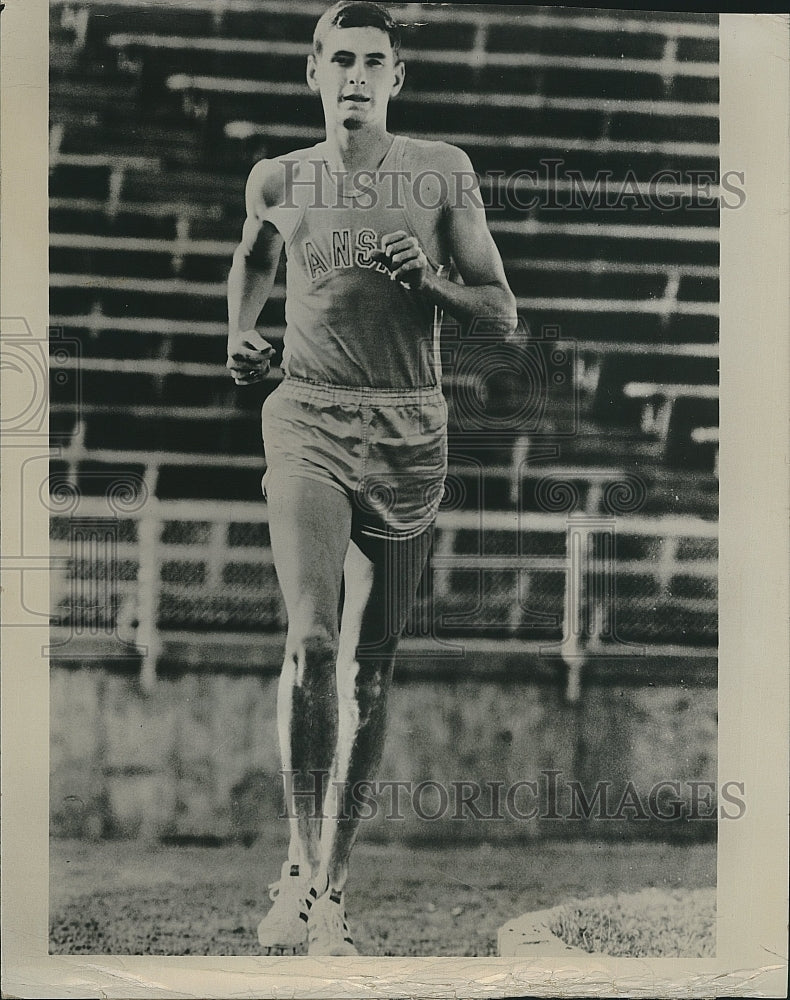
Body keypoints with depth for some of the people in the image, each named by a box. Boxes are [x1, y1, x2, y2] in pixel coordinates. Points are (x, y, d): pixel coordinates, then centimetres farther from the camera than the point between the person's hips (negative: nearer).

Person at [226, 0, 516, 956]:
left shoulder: (441, 172, 5)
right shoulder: (278, 180, 7)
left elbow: (502, 311, 6)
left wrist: (429, 283, -12)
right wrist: (240, 339, 13)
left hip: (409, 428, 1)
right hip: (307, 419, -1)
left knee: (370, 663, 4)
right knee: (311, 641, -20)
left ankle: (330, 881, 15)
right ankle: (301, 865, -7)